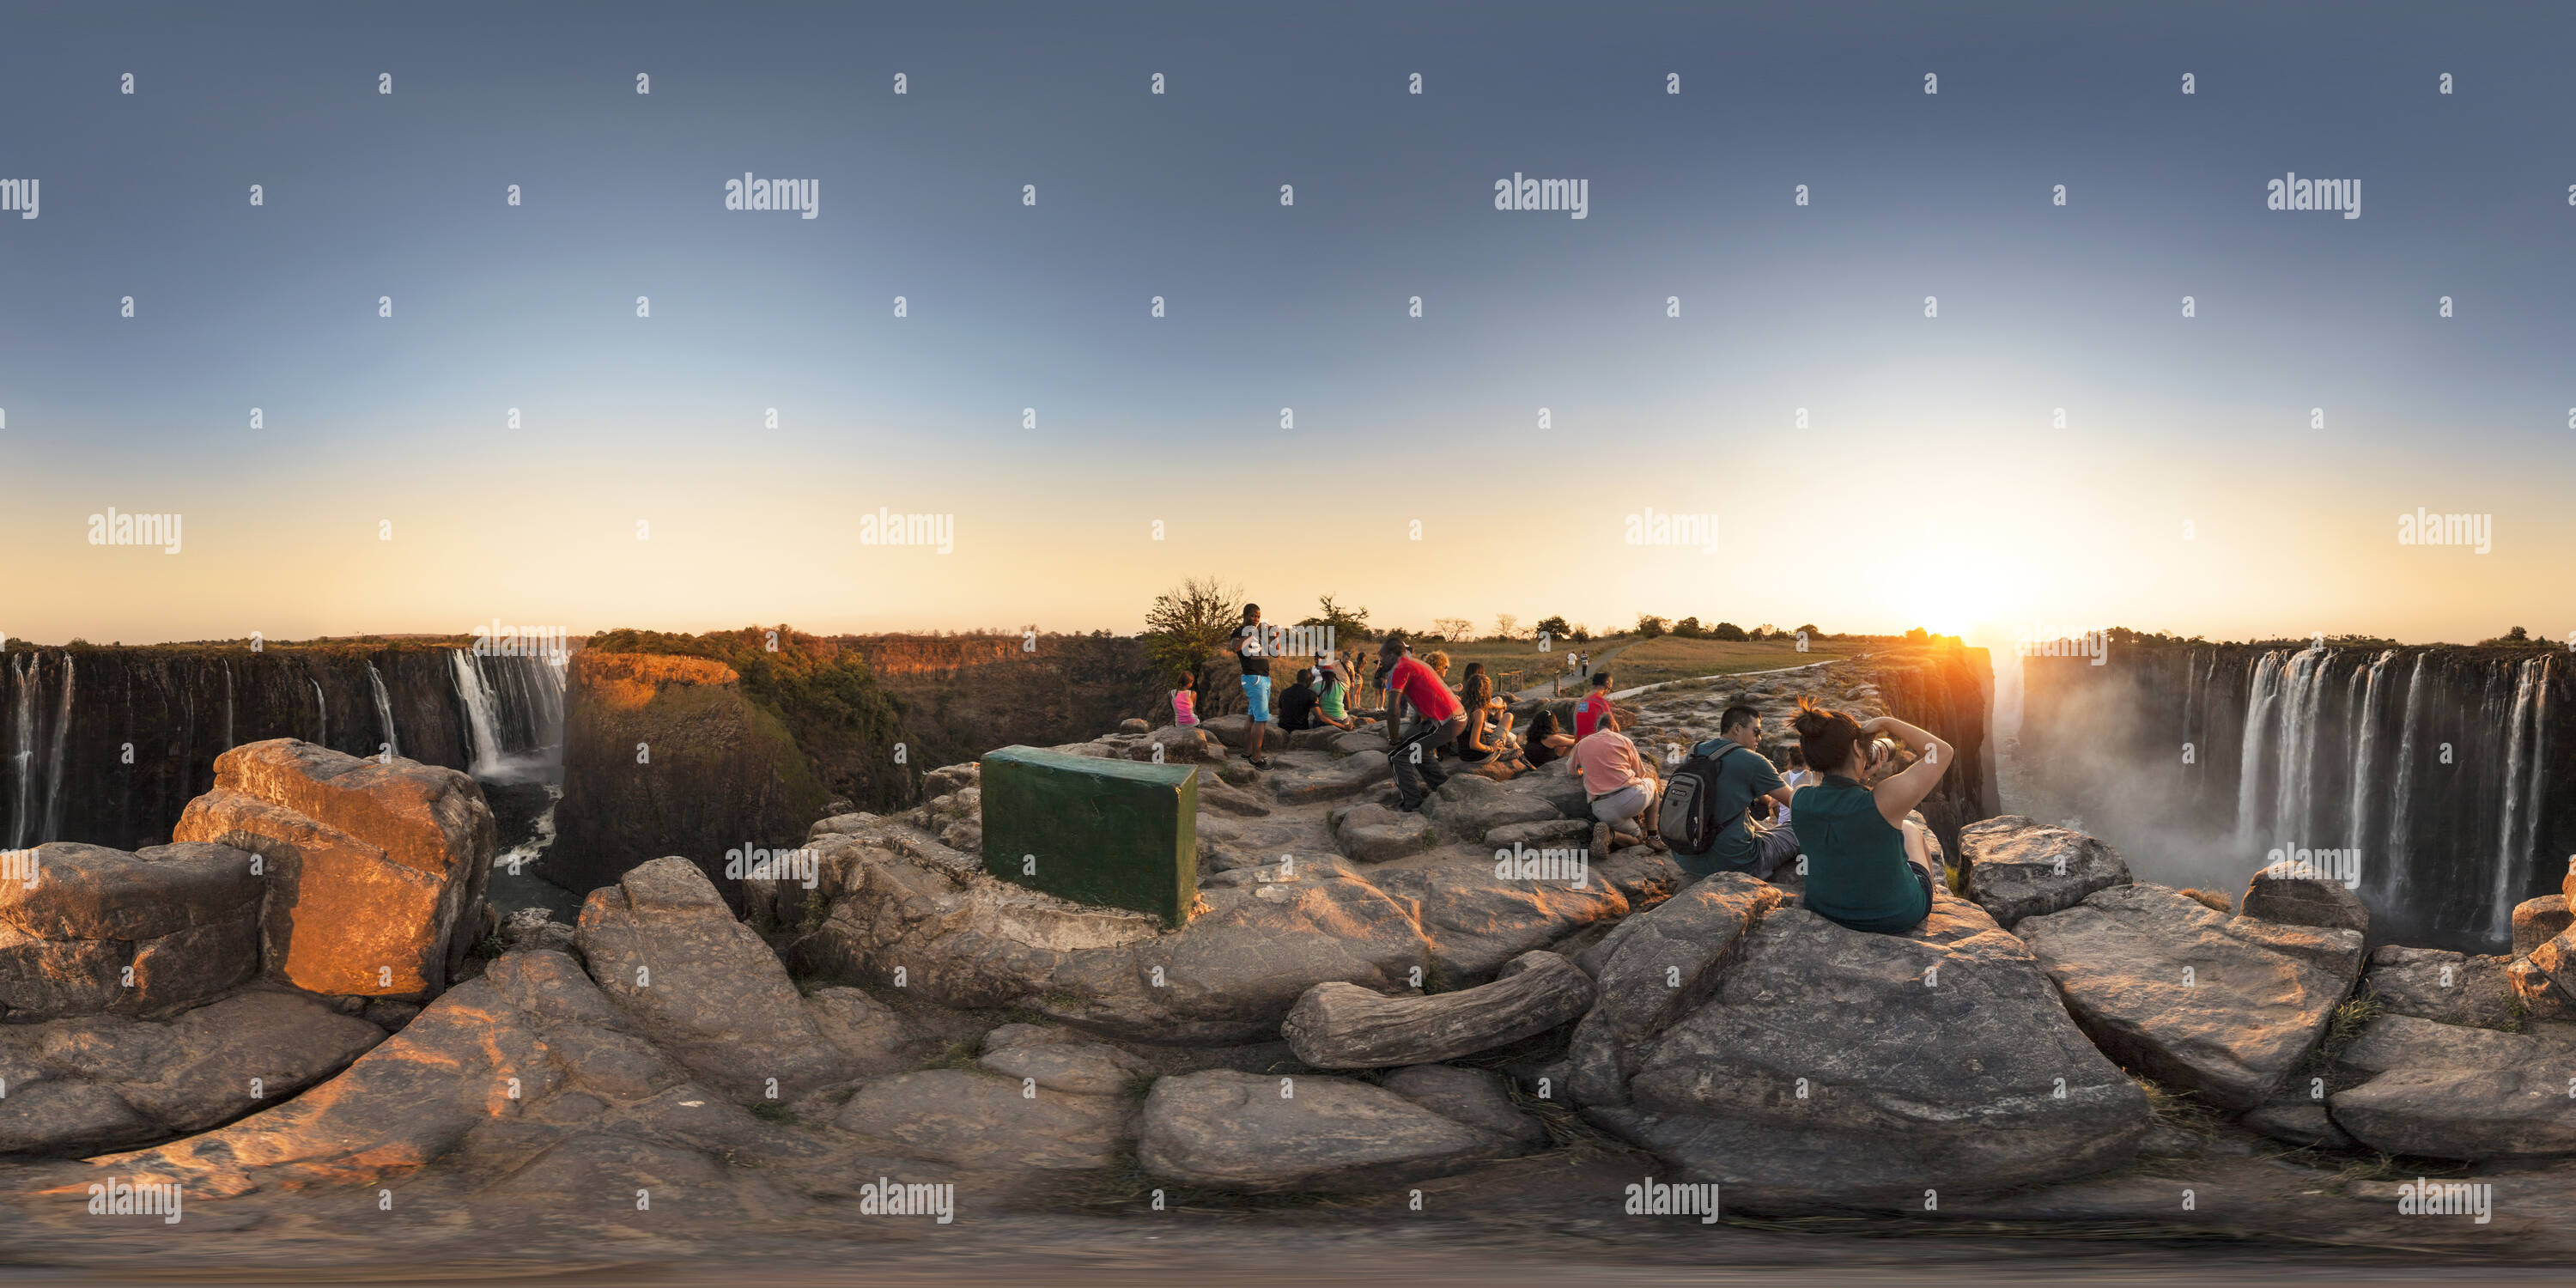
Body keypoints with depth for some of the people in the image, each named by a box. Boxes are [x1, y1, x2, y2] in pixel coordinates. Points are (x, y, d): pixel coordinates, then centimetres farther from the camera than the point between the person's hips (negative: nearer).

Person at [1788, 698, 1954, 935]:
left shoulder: (1800, 799, -19)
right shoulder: (1885, 800, -32)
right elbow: (1942, 752, -16)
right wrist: (1886, 722, -12)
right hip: (1899, 916, -3)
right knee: (1909, 828, 29)